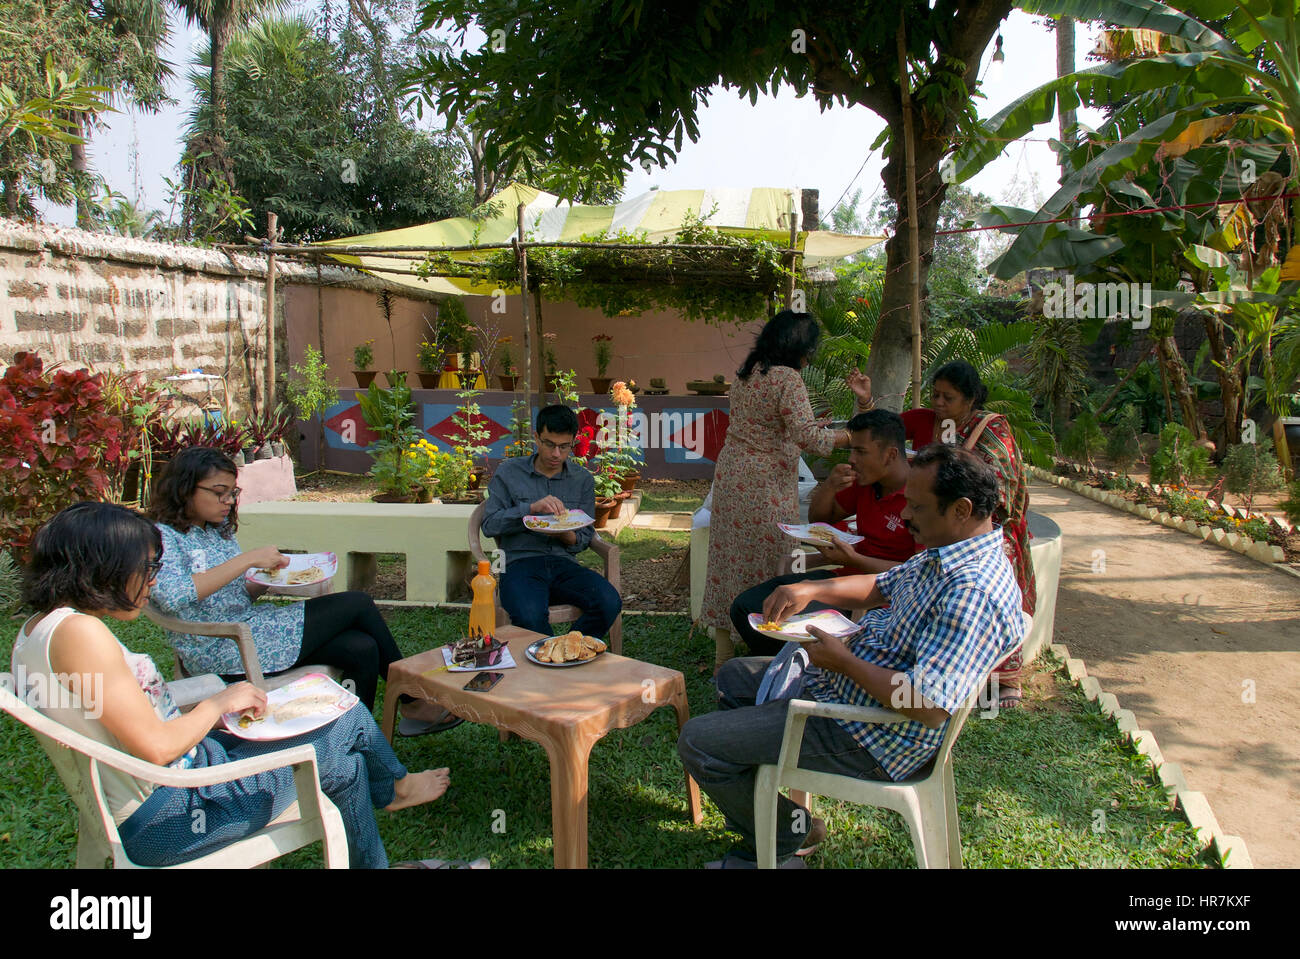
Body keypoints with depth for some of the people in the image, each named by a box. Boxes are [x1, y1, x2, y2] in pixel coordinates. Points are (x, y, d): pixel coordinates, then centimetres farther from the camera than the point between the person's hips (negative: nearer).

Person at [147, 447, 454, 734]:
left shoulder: (217, 530, 16)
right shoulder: (163, 537, -10)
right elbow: (172, 595, -31)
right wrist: (247, 560, -27)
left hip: (250, 623, 8)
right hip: (222, 653, -8)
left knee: (361, 649, -14)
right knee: (358, 603, -10)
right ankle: (412, 701, 8)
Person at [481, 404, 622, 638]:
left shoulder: (583, 480, 14)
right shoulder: (509, 473, 8)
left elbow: (584, 539, 14)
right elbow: (489, 525, 0)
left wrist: (565, 535, -11)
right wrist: (532, 508, -13)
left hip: (564, 563, 3)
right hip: (520, 562, -3)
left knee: (610, 602, -26)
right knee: (530, 617, -36)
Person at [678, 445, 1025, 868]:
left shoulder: (970, 593, -30)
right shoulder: (944, 554, 3)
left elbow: (931, 706, -36)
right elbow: (880, 586, 18)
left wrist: (844, 662, -23)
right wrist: (811, 589, 0)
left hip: (867, 738, -11)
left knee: (696, 740, -10)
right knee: (734, 677, 27)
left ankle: (786, 837, 13)